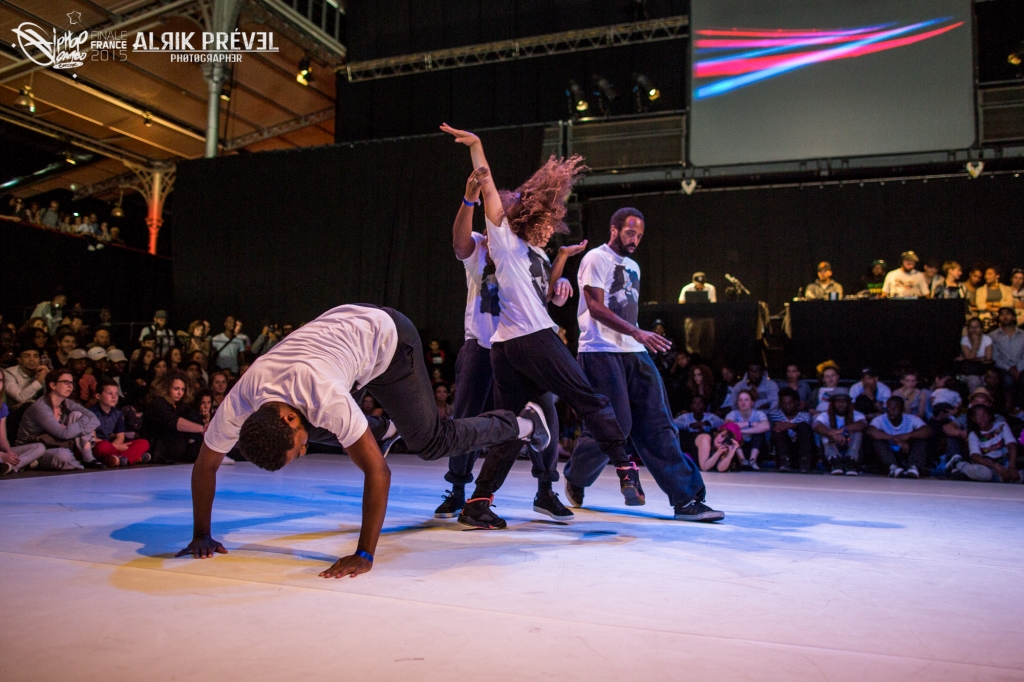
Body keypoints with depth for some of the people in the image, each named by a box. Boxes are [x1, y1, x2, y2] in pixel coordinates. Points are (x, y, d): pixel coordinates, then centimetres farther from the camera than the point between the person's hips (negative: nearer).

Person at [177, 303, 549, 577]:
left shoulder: (324, 398, -42)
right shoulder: (237, 405, -25)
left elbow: (378, 472, -40)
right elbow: (205, 465, -9)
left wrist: (364, 555, -38)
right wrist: (200, 536, -5)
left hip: (387, 336, -6)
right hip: (341, 324, 6)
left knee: (430, 441, -6)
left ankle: (524, 424, 14)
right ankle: (386, 429, 37)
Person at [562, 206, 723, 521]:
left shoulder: (633, 267, 23)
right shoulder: (597, 259, -4)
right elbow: (596, 308, -14)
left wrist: (640, 340, 17)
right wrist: (636, 332, -22)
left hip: (634, 353, 8)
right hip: (601, 351, -8)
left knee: (658, 424, -1)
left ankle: (686, 500, -3)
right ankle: (574, 479, 18)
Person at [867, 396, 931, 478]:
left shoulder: (912, 419, -3)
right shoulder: (880, 420, -8)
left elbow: (928, 431, -20)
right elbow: (870, 431, -30)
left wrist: (908, 435, -36)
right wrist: (895, 439, -39)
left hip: (908, 456, 1)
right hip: (889, 457, -1)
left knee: (922, 438, -20)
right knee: (878, 439, -25)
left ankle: (914, 467, -35)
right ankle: (893, 466, -40)